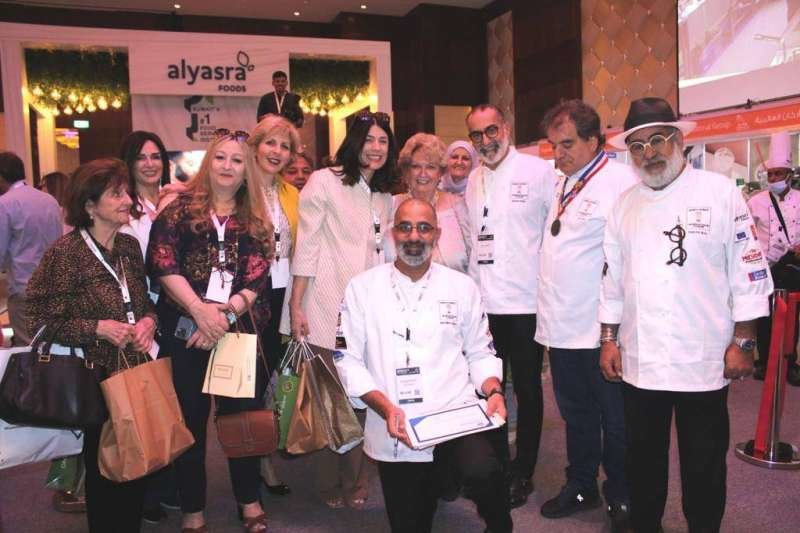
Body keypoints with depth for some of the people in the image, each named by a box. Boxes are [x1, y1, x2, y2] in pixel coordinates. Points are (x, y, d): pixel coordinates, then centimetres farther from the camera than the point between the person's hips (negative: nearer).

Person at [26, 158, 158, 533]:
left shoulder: (129, 246, 6)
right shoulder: (66, 252, -13)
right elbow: (43, 321, -12)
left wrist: (148, 321, -5)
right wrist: (97, 328, -22)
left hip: (137, 371, 6)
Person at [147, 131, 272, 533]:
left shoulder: (255, 220, 10)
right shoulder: (181, 207, 3)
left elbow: (255, 279, 1)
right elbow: (162, 263, -8)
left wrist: (224, 315, -13)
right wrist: (200, 310, -17)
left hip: (240, 331, 2)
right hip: (184, 330, -1)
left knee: (243, 415, 9)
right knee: (190, 420, 8)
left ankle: (249, 499, 28)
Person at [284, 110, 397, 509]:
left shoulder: (385, 196, 15)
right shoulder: (324, 181, -2)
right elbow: (306, 246, -6)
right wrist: (296, 306, -10)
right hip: (326, 310, -5)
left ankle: (355, 481, 26)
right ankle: (330, 484, 22)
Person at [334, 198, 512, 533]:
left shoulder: (462, 287, 7)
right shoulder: (362, 288, 3)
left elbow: (480, 353, 13)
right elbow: (348, 360, 0)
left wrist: (493, 391, -7)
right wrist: (386, 408, -13)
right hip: (393, 432, 1)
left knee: (484, 474, -28)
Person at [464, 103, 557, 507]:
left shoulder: (538, 171, -6)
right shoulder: (474, 180, 11)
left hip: (524, 302, -5)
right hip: (483, 302, 5)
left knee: (527, 391, 8)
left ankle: (523, 473, 24)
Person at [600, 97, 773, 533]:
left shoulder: (720, 192, -3)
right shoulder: (625, 204, 8)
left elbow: (749, 272, -3)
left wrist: (743, 342, -6)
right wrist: (608, 339, 9)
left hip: (704, 362, -3)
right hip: (638, 361, 4)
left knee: (704, 466, 10)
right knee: (643, 459, 16)